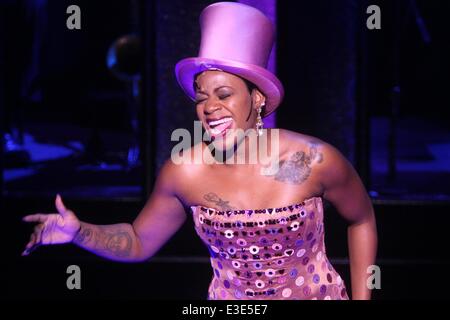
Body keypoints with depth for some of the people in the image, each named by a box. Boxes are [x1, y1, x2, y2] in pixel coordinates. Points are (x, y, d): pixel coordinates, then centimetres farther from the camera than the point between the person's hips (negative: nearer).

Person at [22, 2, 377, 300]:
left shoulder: (316, 160, -19)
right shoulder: (183, 172, -14)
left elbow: (362, 219, 0)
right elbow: (140, 242, 0)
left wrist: (361, 296, -3)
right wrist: (78, 232, -17)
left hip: (316, 294, -1)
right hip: (229, 297, 1)